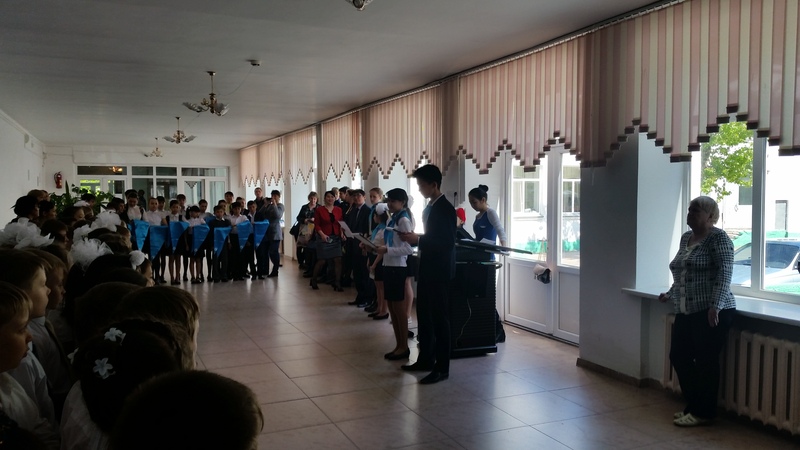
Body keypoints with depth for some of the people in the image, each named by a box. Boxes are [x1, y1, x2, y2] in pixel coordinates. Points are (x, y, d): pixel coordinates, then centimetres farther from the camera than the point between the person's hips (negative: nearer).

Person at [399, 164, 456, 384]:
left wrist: (417, 239, -22)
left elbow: (447, 242, -22)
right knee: (424, 315, 15)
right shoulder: (429, 208, 13)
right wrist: (414, 239, 2)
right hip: (427, 269, 9)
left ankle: (442, 367, 7)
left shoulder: (446, 209, -16)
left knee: (439, 317, -2)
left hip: (439, 271, -9)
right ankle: (425, 359, 27)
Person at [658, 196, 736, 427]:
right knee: (678, 356, 10)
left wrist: (715, 306, -25)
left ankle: (703, 413, 11)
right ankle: (693, 405, 24)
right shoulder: (686, 238, 15)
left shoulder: (718, 238, -9)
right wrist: (671, 294, 20)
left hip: (711, 312, -8)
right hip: (686, 312, 8)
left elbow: (724, 273, -18)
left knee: (706, 361, -2)